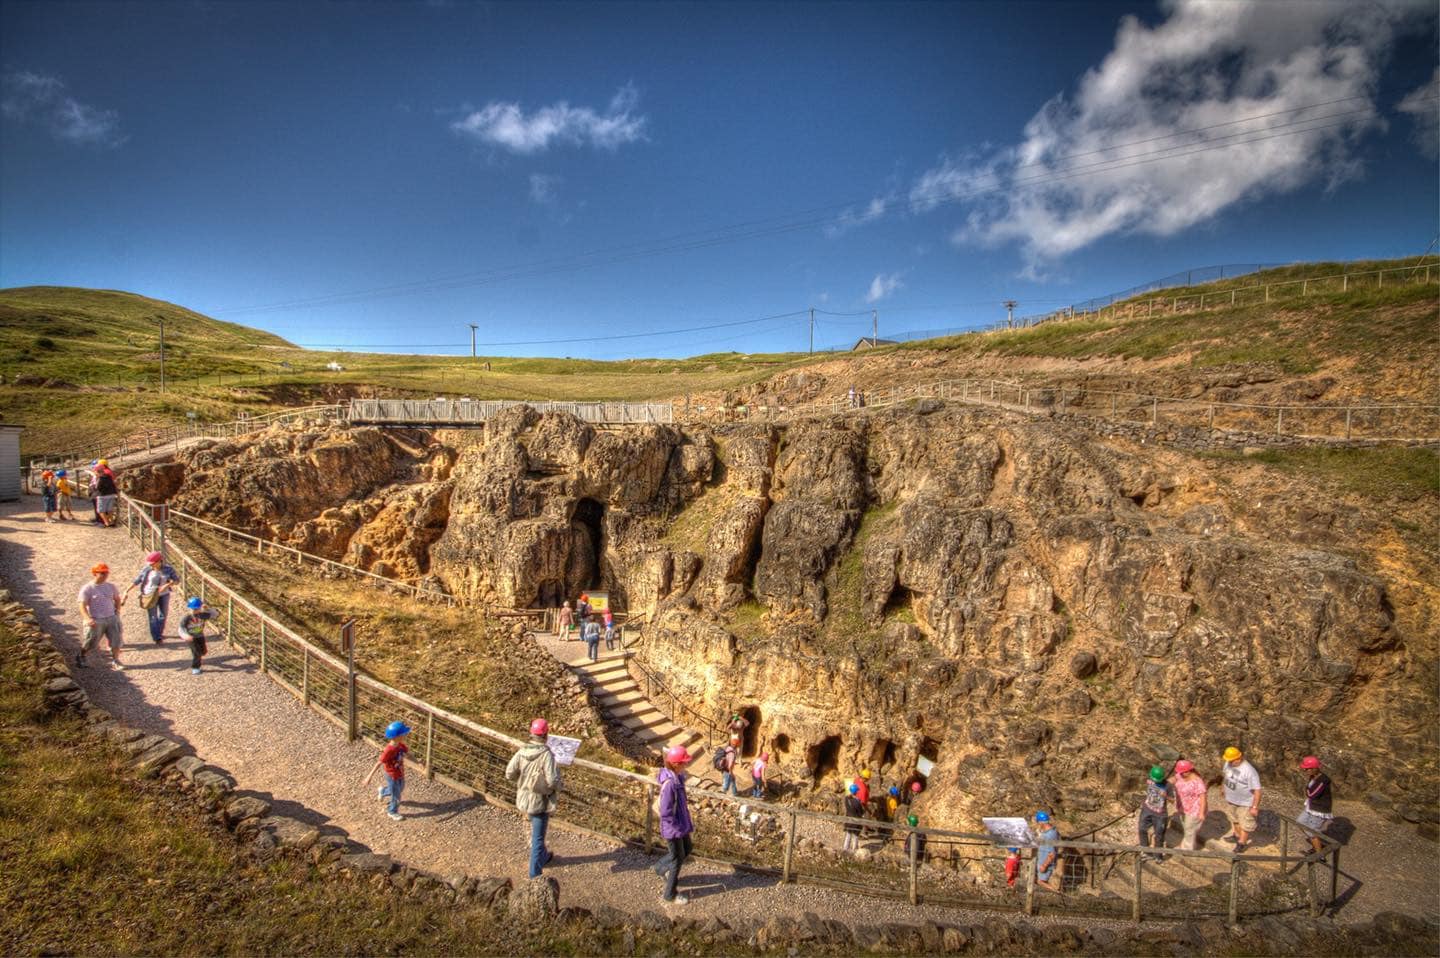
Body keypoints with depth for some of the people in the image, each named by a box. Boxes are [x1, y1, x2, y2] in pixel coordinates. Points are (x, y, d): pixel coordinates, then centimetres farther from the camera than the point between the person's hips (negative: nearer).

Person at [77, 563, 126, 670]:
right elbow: (82, 606, -16)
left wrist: (117, 611, 8)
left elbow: (117, 599, 19)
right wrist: (88, 619, -29)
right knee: (89, 643, 9)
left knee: (117, 639, -1)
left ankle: (115, 661, 9)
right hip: (96, 621, -4)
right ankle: (80, 657, 37)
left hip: (112, 618, 4)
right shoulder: (87, 589, -10)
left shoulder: (111, 586, 4)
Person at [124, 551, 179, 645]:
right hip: (150, 596, -1)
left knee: (163, 615, 13)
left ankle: (159, 633, 33)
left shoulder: (168, 569, -9)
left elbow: (176, 580, -5)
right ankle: (156, 638, 6)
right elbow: (137, 581, -3)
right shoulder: (146, 569, -10)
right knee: (153, 617, 0)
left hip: (164, 595, 1)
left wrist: (167, 585, -23)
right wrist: (127, 591, -6)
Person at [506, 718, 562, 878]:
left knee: (537, 830, 28)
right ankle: (535, 872, 16)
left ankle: (543, 856, 49)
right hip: (541, 800, -6)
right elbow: (552, 780, -28)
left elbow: (509, 774, -7)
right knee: (538, 836, 7)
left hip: (525, 798, 6)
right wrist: (557, 788, -6)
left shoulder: (521, 751, -10)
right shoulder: (547, 755, -26)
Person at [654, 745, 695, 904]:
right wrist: (679, 827, -19)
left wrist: (686, 823, 14)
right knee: (677, 859, 10)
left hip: (681, 824, 8)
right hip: (673, 828, -8)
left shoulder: (678, 776, -5)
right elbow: (666, 813, -29)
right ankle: (670, 895, 31)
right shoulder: (669, 783, -34)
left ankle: (662, 868, 47)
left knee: (687, 849, 26)